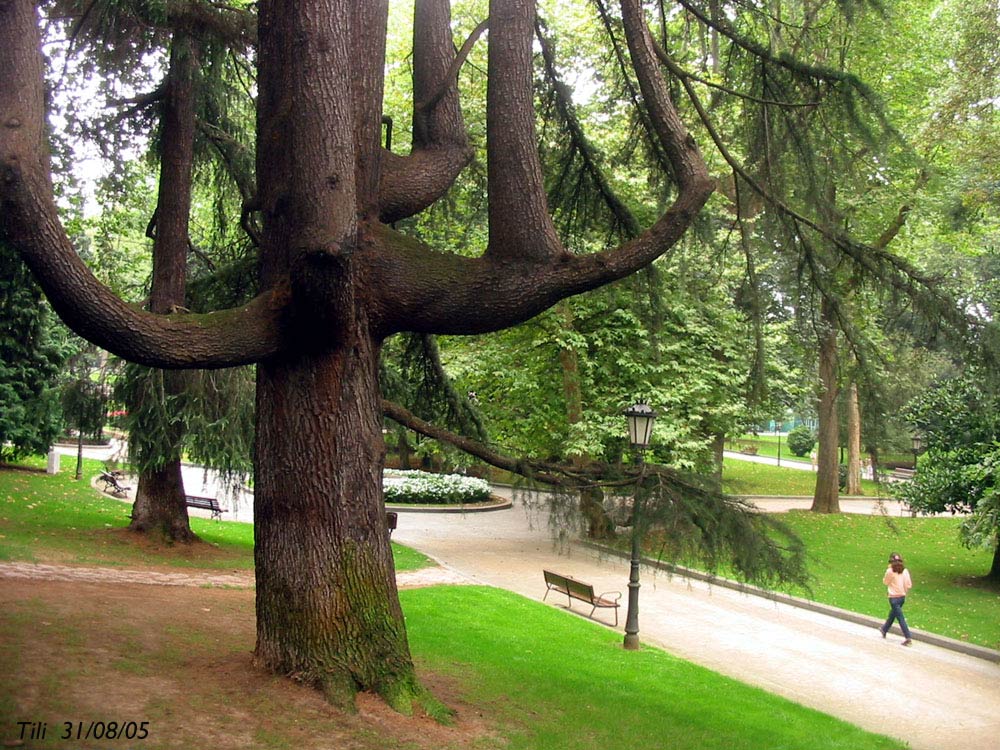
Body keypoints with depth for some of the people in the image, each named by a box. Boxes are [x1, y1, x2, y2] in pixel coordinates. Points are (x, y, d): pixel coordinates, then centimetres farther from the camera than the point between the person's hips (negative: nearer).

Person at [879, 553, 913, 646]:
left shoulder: (890, 571, -15)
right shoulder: (905, 571, -2)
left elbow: (885, 582, 0)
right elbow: (909, 585, -3)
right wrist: (903, 590, 15)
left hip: (894, 597, -6)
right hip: (902, 596, 6)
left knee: (900, 618, -3)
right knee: (892, 614, 25)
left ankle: (908, 638, -9)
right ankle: (884, 629, 44)